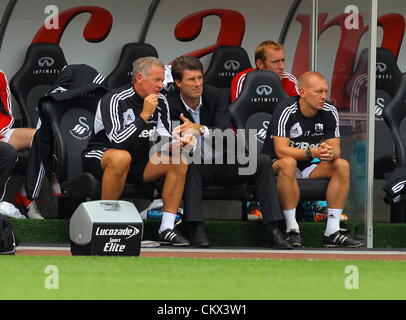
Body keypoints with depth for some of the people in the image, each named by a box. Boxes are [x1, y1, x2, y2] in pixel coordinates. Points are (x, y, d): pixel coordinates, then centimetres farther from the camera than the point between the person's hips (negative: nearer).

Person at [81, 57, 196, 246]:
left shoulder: (161, 102, 3)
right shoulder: (115, 100, -18)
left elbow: (162, 136, 8)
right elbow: (118, 141, -28)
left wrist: (176, 144, -15)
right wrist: (144, 115, -27)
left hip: (137, 162, 7)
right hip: (100, 156, -7)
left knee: (179, 161, -14)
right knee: (122, 157, -41)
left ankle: (167, 229, -14)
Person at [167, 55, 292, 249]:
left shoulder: (217, 96, -3)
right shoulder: (171, 105, -7)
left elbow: (224, 133, -16)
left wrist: (200, 129, -35)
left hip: (224, 163, 3)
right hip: (198, 166, -3)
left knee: (263, 162, -19)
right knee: (190, 163, -37)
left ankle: (273, 230, -22)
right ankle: (195, 230, -41)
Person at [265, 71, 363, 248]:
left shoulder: (329, 112, -3)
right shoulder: (286, 111, -19)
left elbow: (335, 149, -5)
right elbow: (281, 150, -26)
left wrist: (330, 154, -31)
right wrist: (312, 152, -38)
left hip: (310, 169, 5)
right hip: (278, 165, -5)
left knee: (342, 165, -18)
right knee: (288, 163, -39)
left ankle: (332, 231, -23)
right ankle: (292, 230, -34)